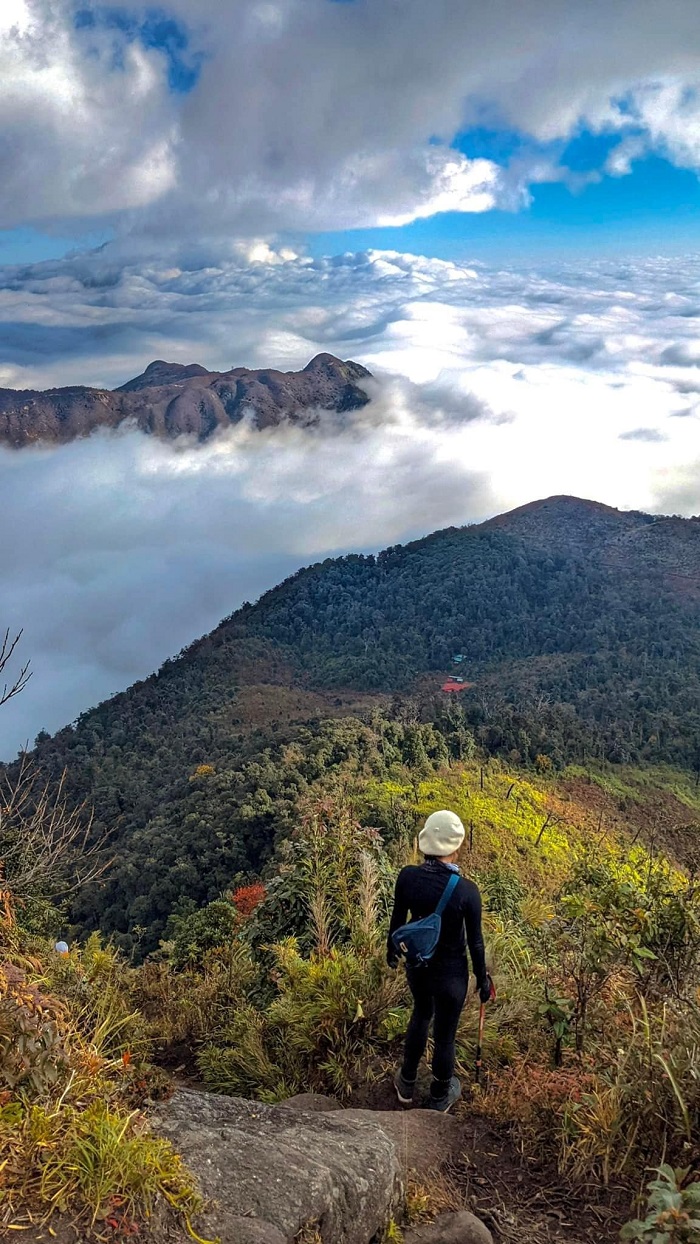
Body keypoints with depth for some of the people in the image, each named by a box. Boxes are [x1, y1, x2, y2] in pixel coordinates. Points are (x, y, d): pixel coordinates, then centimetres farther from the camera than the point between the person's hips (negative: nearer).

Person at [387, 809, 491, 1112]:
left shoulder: (407, 877, -18)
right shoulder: (467, 890, -27)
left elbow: (397, 920, -2)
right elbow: (475, 941, -14)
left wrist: (391, 950, 18)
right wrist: (483, 979, 3)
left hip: (416, 963, 4)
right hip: (450, 971, -3)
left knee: (421, 1014, 32)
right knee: (444, 1034, 19)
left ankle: (406, 1084, 49)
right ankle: (439, 1098, 44)